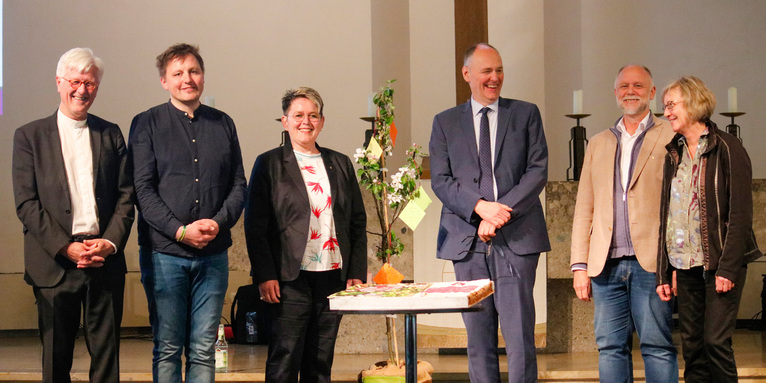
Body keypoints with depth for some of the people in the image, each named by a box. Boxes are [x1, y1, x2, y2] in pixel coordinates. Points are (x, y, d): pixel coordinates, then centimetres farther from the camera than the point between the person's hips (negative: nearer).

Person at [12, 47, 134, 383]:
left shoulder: (110, 134, 12)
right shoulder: (30, 136, 4)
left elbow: (126, 196, 8)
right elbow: (26, 203, -3)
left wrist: (110, 242, -8)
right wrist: (66, 247, -12)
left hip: (106, 261, 2)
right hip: (54, 264, -2)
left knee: (107, 355, 3)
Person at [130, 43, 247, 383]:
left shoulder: (223, 124, 12)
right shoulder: (147, 124, 2)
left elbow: (239, 185, 10)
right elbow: (143, 189, -5)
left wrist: (219, 222, -8)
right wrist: (180, 230, -15)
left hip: (213, 252, 3)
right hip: (164, 251, -2)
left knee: (203, 350, 5)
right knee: (167, 349, 2)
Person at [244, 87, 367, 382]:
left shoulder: (340, 164, 14)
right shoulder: (269, 164, 3)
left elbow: (358, 222, 15)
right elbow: (255, 225, -2)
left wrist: (357, 273, 6)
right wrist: (265, 276, -10)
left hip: (334, 277, 4)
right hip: (291, 279, -4)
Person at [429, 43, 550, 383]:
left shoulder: (526, 114, 11)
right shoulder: (445, 123, 13)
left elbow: (538, 171, 2)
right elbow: (440, 180, 4)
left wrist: (503, 212, -10)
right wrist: (480, 206, -13)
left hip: (516, 237, -1)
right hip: (467, 240, 1)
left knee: (520, 335, -7)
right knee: (478, 337, 4)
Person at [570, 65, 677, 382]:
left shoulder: (670, 138, 6)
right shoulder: (598, 144, 19)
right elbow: (584, 210, 17)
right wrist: (580, 266, 8)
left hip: (651, 261, -4)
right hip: (606, 265, 4)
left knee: (657, 346, -4)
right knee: (610, 347, 4)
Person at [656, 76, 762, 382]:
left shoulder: (727, 148, -6)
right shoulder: (673, 155, 13)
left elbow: (740, 212, -10)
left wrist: (728, 267, -17)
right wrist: (663, 273, 8)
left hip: (720, 263, -5)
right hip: (686, 265, 6)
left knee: (716, 340, -10)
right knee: (691, 345, 5)